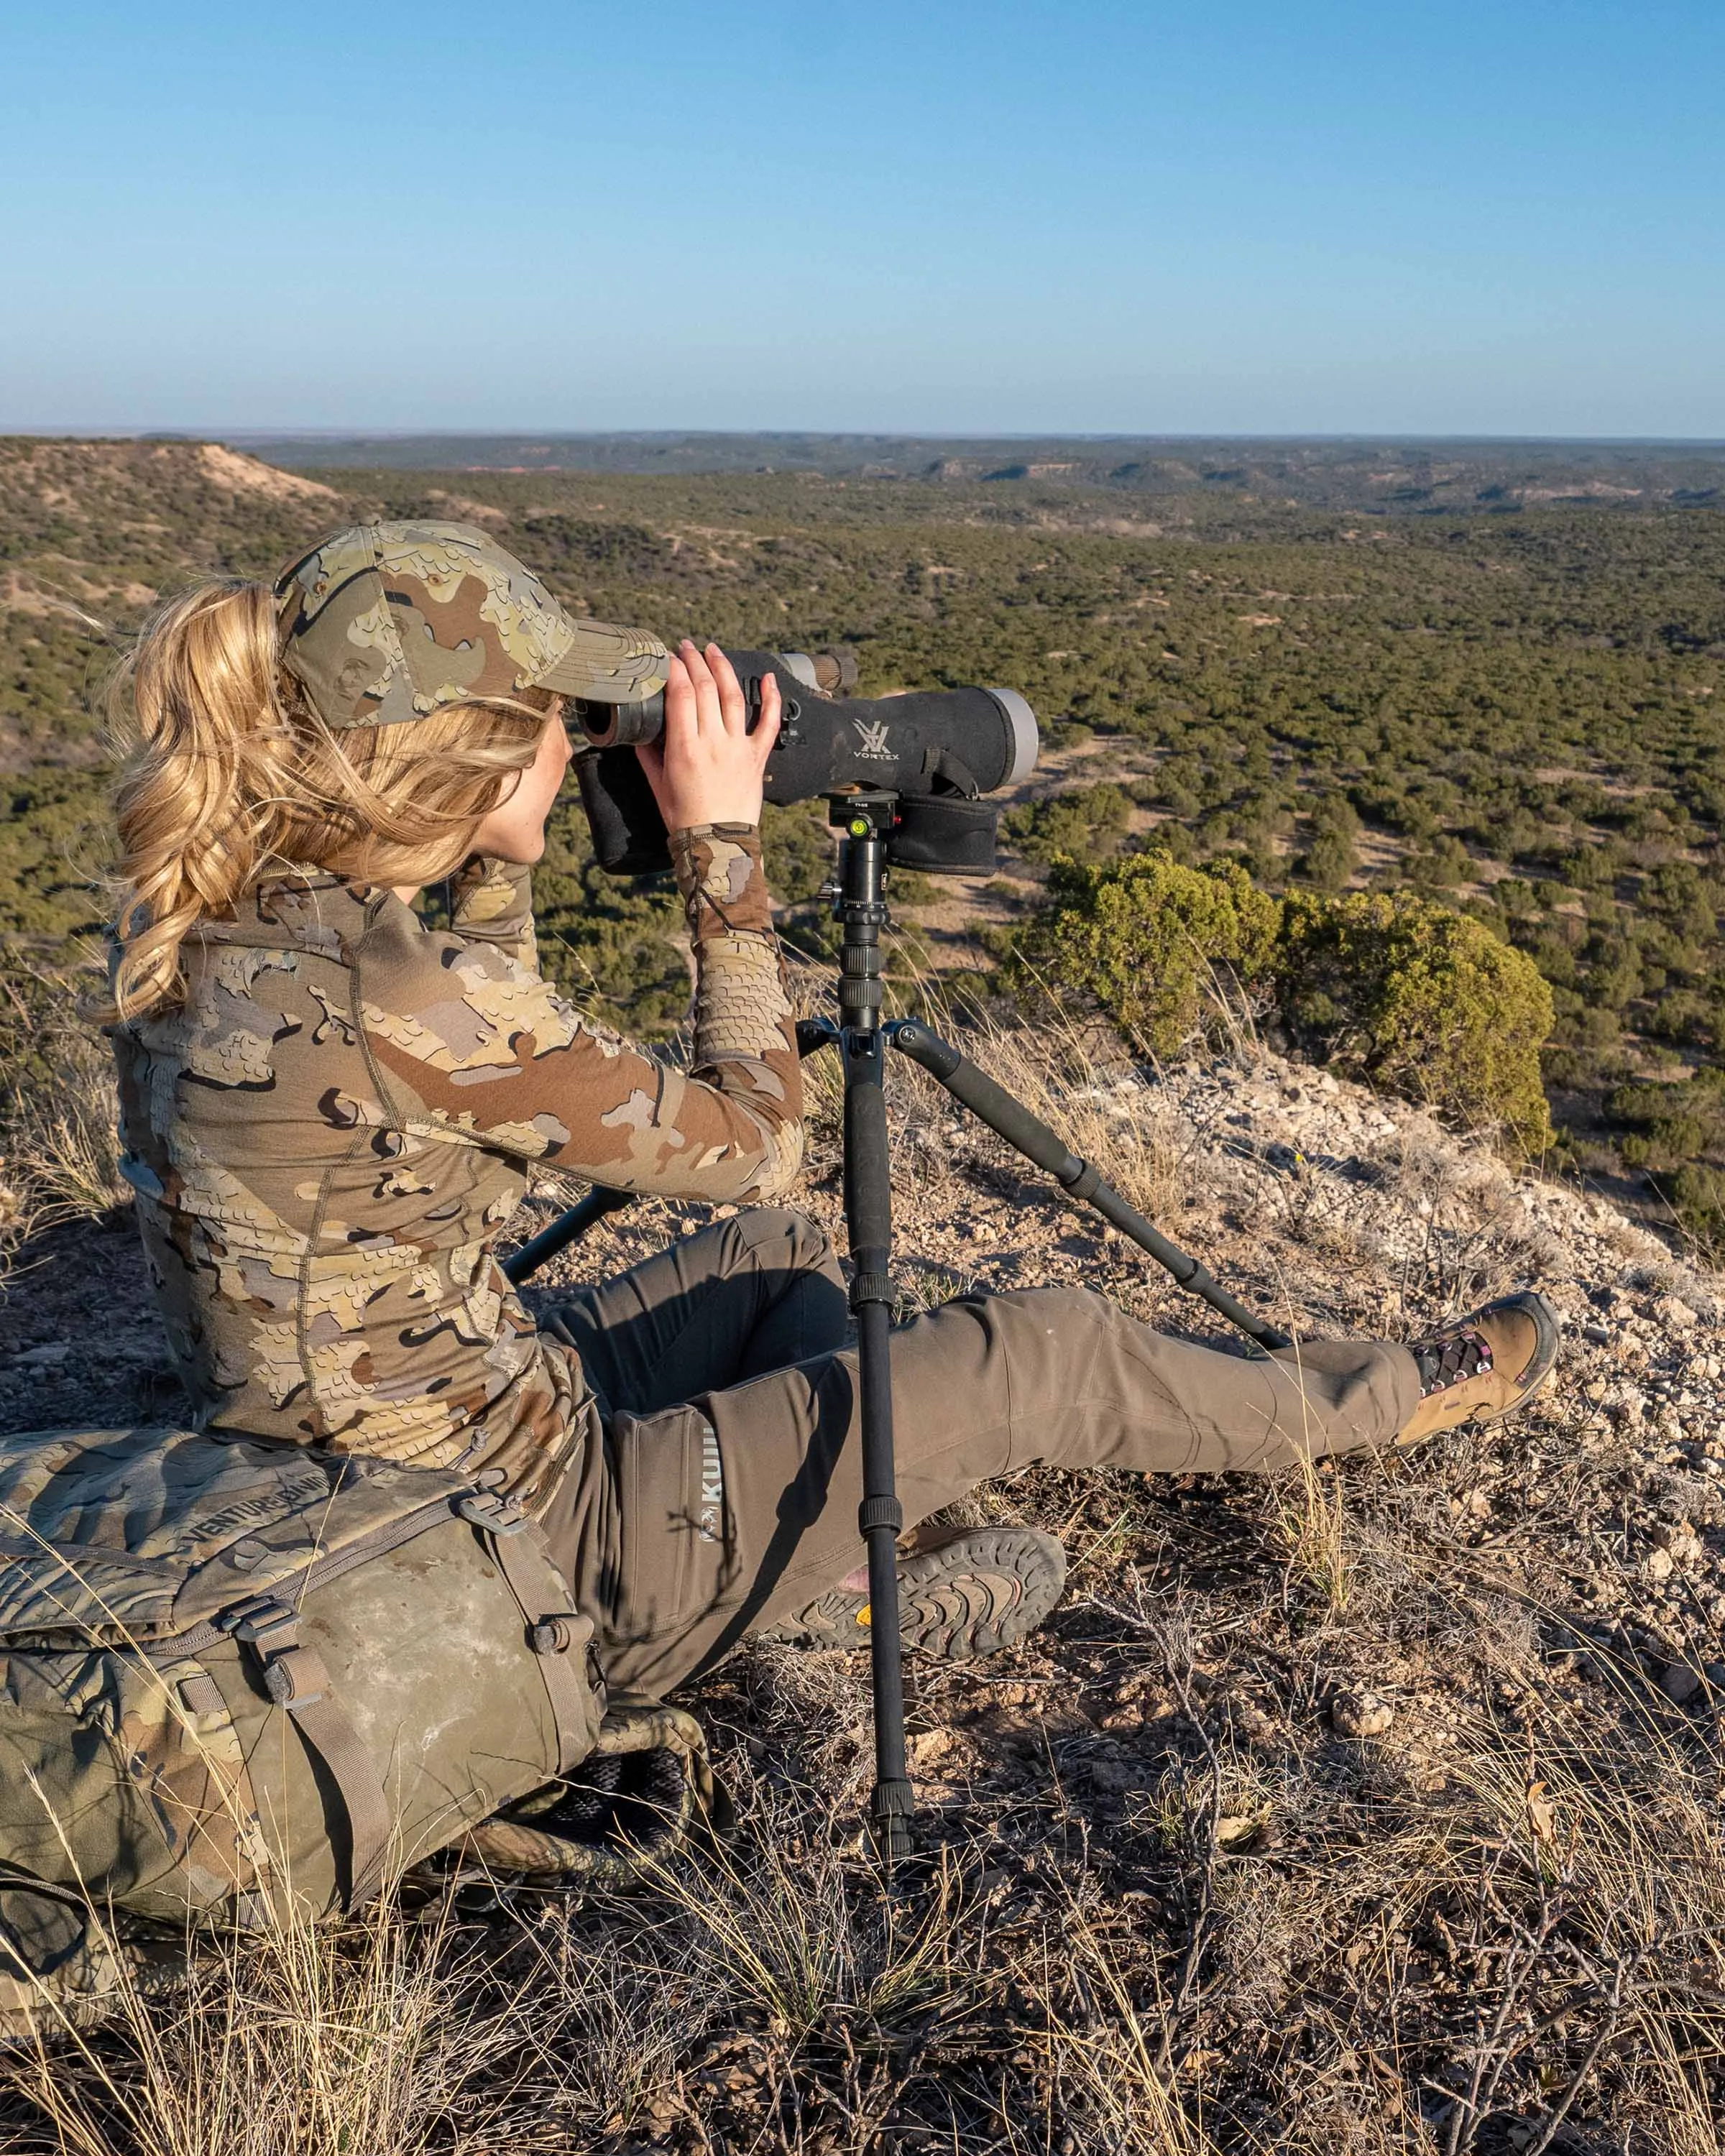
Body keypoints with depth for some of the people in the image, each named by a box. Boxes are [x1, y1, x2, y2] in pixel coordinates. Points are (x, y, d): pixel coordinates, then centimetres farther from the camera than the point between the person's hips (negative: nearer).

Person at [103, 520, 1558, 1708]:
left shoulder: (200, 919, -4)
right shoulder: (407, 999, -30)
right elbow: (751, 1142, -15)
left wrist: (497, 862, 2)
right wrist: (724, 847, -10)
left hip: (363, 1490, 8)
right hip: (546, 1555, -8)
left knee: (776, 1257, 25)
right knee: (1040, 1352, 2)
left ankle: (852, 1582, 24)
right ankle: (1393, 1396, 26)